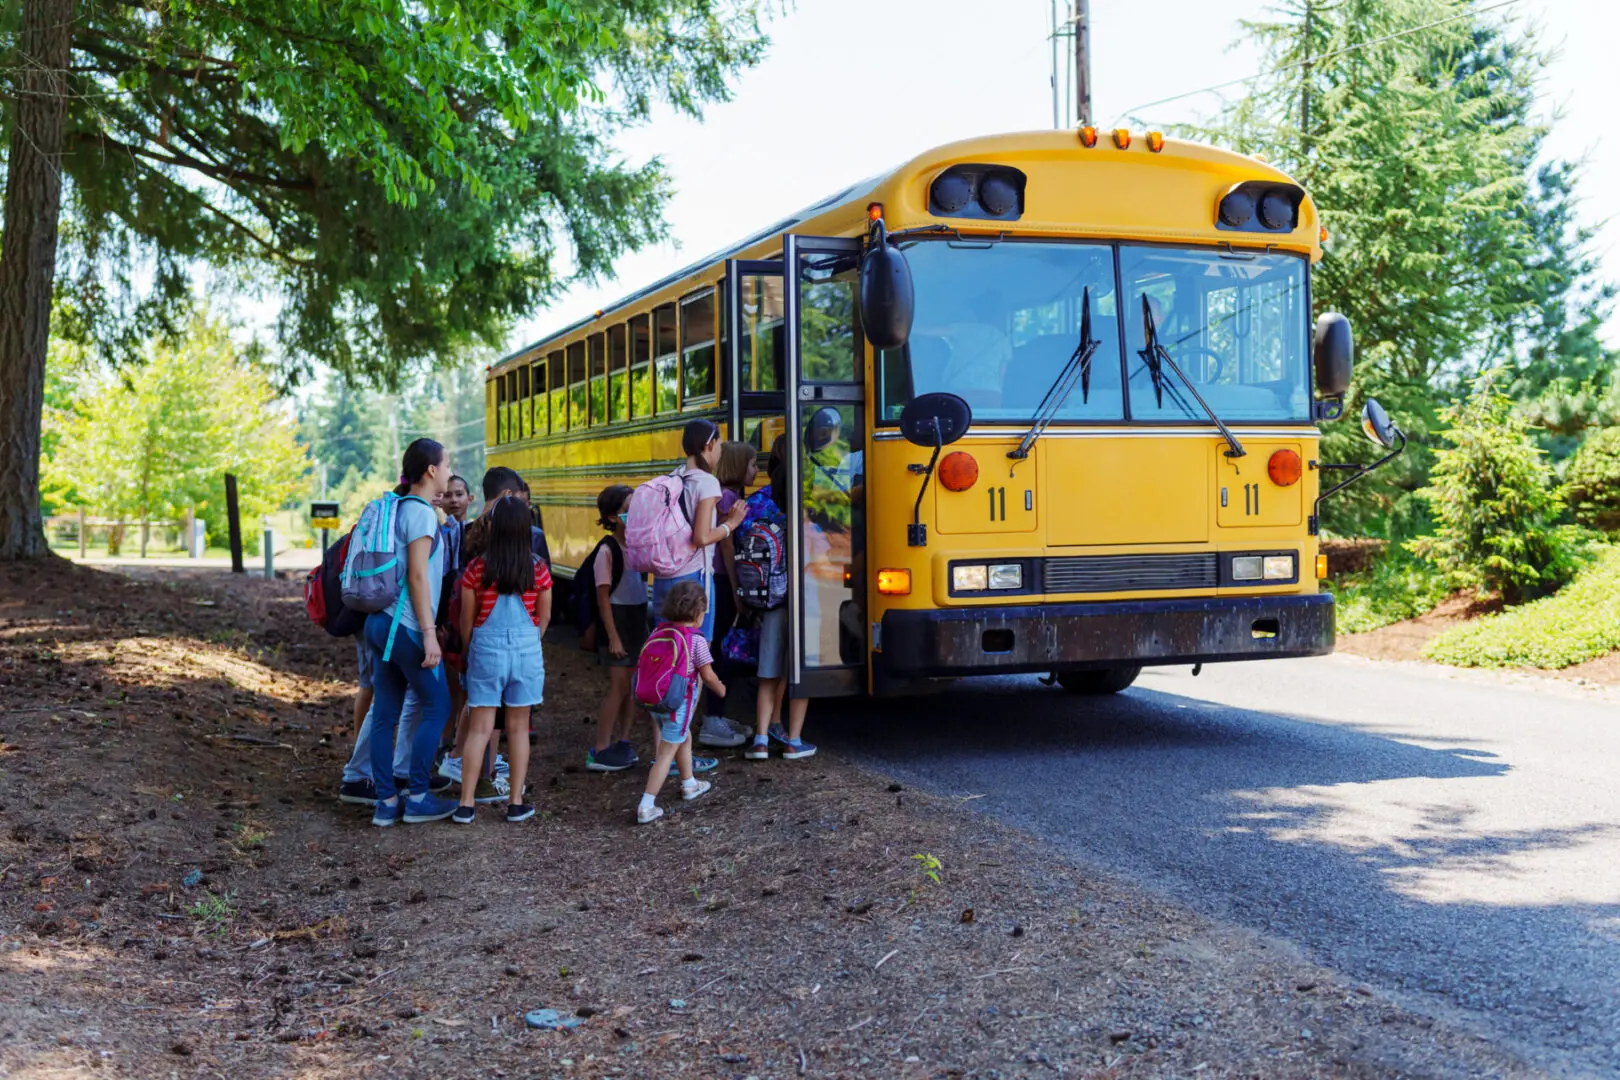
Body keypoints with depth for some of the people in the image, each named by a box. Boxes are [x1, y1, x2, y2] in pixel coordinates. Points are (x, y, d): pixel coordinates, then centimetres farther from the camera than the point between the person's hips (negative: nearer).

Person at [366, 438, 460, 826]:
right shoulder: (421, 512, -12)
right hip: (407, 626, -9)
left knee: (385, 713, 7)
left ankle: (386, 802, 11)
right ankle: (418, 797, 6)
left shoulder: (397, 508, 15)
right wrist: (428, 632, -17)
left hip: (382, 621, 9)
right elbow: (417, 576, -17)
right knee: (437, 707, 2)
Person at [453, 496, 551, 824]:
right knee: (518, 727, 10)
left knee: (479, 728, 5)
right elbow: (544, 617, 7)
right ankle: (516, 803, 14)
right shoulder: (539, 569, -4)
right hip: (527, 648, 1)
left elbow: (467, 620, 0)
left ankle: (466, 804, 3)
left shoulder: (476, 569, -7)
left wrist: (470, 649, 18)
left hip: (486, 647, -1)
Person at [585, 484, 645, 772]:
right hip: (616, 622, -7)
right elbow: (603, 597, -14)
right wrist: (612, 637, -16)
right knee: (619, 687, -7)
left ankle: (622, 741, 21)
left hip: (638, 621, 7)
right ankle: (599, 751, -1)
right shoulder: (607, 551, -13)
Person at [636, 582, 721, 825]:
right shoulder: (696, 640, -13)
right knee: (666, 753, -3)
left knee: (684, 738, 28)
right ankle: (646, 807, -6)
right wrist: (721, 689, 10)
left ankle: (689, 784, 46)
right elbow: (708, 676, -10)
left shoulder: (658, 632, 2)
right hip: (679, 702, -7)